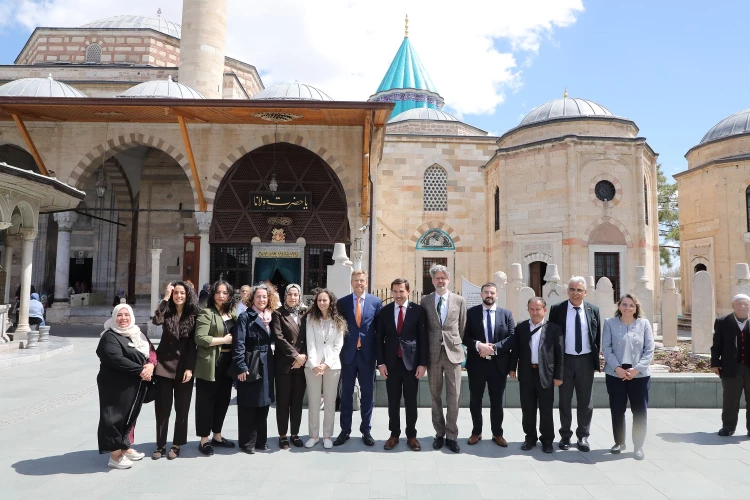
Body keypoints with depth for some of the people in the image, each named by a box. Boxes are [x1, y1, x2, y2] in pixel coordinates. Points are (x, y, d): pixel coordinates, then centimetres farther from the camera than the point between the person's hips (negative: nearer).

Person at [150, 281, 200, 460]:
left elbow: (193, 344, -4)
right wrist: (165, 297, -19)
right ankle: (161, 445, 18)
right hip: (164, 364, 1)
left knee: (182, 408, 7)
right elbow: (156, 320, -23)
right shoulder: (167, 312, 2)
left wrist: (190, 368, -9)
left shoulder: (193, 315, -2)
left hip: (184, 367, -1)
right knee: (162, 407, 5)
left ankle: (176, 445, 20)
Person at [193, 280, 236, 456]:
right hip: (210, 363, -7)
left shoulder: (233, 314, 12)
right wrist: (224, 340, -15)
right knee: (206, 401, 3)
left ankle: (217, 436, 28)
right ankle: (204, 440, 14)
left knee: (223, 399, 14)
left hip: (227, 362, 7)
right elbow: (200, 338, -19)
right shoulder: (206, 313, -9)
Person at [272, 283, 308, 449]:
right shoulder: (278, 313, 1)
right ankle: (282, 435, 14)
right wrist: (295, 356, -12)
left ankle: (295, 434, 20)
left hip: (302, 363, 3)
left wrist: (304, 355, -8)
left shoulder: (305, 312, 9)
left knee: (297, 401, 9)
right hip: (284, 363, -3)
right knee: (283, 401, 3)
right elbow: (279, 337, -8)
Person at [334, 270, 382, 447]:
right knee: (346, 394, 9)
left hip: (367, 354, 0)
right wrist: (338, 350, -2)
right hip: (348, 353, 1)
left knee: (367, 394, 8)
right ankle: (345, 430, 20)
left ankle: (366, 430, 20)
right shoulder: (342, 302, 2)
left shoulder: (376, 302, 1)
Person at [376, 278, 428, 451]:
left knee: (411, 401, 8)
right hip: (391, 362, 2)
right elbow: (379, 338, 4)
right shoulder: (384, 311, 3)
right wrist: (380, 362, -2)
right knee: (393, 401, 9)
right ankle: (394, 434, 21)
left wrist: (423, 363, -7)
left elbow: (423, 338, -3)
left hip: (411, 361, -1)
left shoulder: (418, 310, -3)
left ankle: (411, 435, 21)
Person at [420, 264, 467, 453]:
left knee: (454, 396, 0)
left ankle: (451, 436, 13)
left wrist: (457, 344, 7)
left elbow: (462, 327, 9)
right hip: (433, 353, 1)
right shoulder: (425, 300, 4)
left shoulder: (459, 301, 3)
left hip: (453, 352, -1)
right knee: (435, 396, 10)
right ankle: (439, 433, 22)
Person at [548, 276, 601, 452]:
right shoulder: (557, 309, -4)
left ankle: (583, 436, 22)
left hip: (586, 360, 1)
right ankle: (565, 435, 22)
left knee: (586, 401, 8)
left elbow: (598, 337, 6)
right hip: (565, 360, -1)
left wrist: (596, 360, 2)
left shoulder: (593, 310, 2)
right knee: (565, 400, 10)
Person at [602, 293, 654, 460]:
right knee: (617, 410, 8)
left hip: (639, 374, 0)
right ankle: (619, 442, 24)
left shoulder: (644, 323, 3)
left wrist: (637, 369, -10)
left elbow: (649, 350, 0)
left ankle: (638, 445, 16)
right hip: (615, 374, 0)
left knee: (640, 410, 2)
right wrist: (617, 368, -13)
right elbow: (606, 348, -2)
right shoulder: (610, 323, 1)